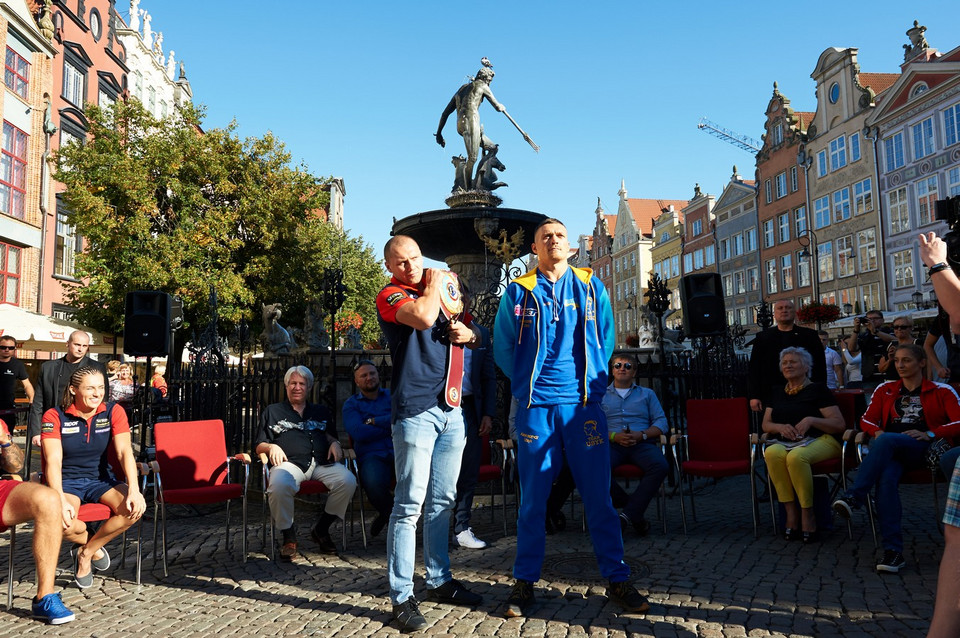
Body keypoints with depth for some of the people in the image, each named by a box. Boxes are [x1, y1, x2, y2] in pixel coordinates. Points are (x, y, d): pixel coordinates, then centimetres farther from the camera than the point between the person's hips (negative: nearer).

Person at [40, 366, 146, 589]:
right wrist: (61, 501, -32)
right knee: (63, 521, -35)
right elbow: (53, 461, -17)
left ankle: (85, 553, 0)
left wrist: (133, 490, -28)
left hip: (101, 479, 2)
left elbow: (125, 451, -13)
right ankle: (95, 547, 4)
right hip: (67, 481, -2)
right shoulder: (54, 416, -8)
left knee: (135, 508, -26)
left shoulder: (114, 412, -3)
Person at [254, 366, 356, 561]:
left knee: (348, 481, -29)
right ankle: (288, 537, -14)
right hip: (290, 463, -2)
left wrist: (335, 443, 4)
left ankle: (321, 530, -7)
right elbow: (259, 446, 18)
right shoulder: (272, 411, 23)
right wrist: (271, 447, -4)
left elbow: (332, 437, 27)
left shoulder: (321, 412, 29)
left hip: (321, 463, 2)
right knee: (278, 485, -39)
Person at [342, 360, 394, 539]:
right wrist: (391, 427, 1)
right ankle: (391, 514, 2)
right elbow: (358, 433, -3)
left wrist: (374, 421, 1)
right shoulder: (351, 404, 17)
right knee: (373, 483, -38)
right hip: (372, 455, -1)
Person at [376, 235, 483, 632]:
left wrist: (468, 334, 3)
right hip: (416, 410, -7)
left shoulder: (444, 291, 20)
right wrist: (433, 283, -5)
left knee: (442, 502, 13)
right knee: (410, 505, -7)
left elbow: (477, 337, 27)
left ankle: (440, 581, 24)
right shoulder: (390, 296, -2)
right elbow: (424, 316, -24)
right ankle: (402, 597, 1)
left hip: (451, 409, 7)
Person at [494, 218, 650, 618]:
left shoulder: (591, 286, 10)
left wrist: (593, 380, 9)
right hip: (535, 408, -1)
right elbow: (502, 349, 11)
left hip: (584, 403, 1)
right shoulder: (518, 292, 6)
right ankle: (525, 582, 18)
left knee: (598, 495, 5)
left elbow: (606, 338, 15)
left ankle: (617, 579, 18)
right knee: (532, 498, 5)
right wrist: (529, 384, 9)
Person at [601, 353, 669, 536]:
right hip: (611, 444, 0)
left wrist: (641, 435, -8)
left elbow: (662, 423, 12)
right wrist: (613, 436, -10)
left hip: (642, 444, 1)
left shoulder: (647, 394, 24)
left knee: (660, 466, -34)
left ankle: (627, 514, -26)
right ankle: (635, 513, -19)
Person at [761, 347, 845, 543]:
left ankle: (808, 514, -24)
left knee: (796, 456, -39)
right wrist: (780, 427, -3)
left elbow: (839, 424, 0)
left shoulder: (818, 390, 6)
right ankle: (791, 512, -26)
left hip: (820, 440, -4)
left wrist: (811, 420, -15)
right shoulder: (778, 394, 22)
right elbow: (765, 424, 19)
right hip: (785, 443, 4)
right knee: (772, 453, -33)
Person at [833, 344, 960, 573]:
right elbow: (867, 420, 17)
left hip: (924, 451, -2)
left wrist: (930, 434, -12)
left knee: (887, 440, -37)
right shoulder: (885, 390, 22)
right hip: (890, 451, 2)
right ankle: (893, 550, -37)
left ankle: (854, 496, -42)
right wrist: (876, 431, -6)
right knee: (886, 479, -34)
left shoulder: (941, 391, 13)